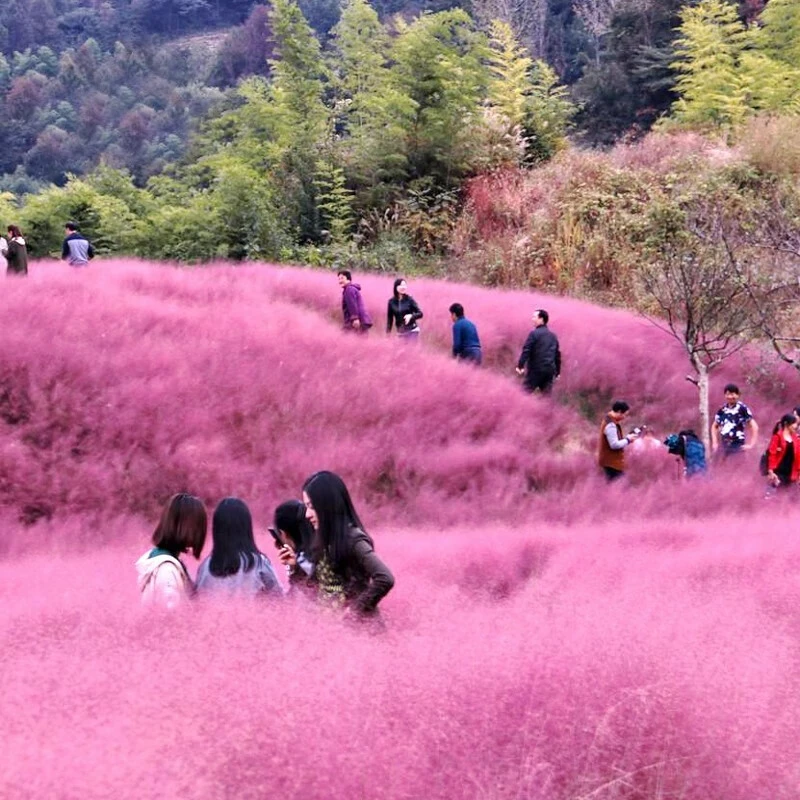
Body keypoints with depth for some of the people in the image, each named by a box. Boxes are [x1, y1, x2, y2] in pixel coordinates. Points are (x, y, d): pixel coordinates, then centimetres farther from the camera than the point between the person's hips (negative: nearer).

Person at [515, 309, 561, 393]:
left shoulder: (534, 333, -7)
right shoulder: (553, 336, 15)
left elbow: (526, 351, -14)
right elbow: (557, 354, 18)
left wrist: (520, 366, -15)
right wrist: (557, 372, 23)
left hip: (536, 370, -6)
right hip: (550, 370, 6)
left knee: (525, 392, -2)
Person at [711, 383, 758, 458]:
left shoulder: (742, 409, -8)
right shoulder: (722, 410, 7)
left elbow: (754, 427, -6)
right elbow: (714, 426, 22)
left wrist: (750, 445, -10)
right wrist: (715, 442, 11)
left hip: (738, 446, -5)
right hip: (725, 446, 5)